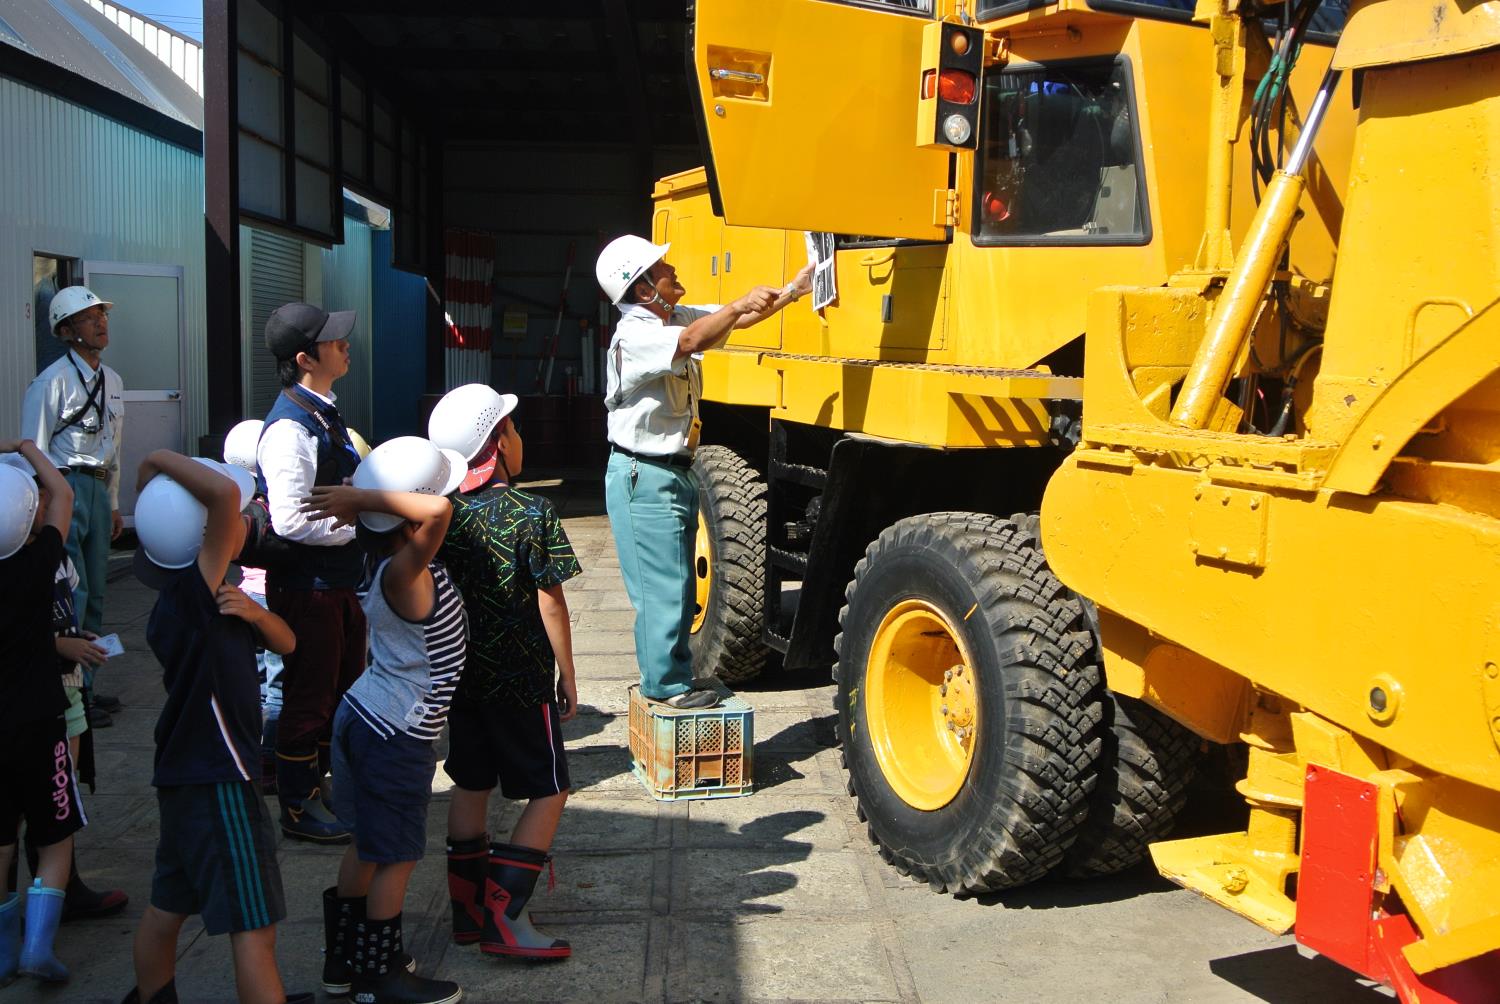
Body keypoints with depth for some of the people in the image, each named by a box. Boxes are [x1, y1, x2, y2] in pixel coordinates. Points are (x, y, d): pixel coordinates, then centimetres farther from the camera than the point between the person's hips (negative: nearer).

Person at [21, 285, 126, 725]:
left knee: (93, 595, 13)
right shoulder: (52, 381, -12)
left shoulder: (112, 381, 13)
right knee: (71, 594, -10)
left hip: (98, 489, 8)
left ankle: (85, 686, 24)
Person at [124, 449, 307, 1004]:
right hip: (217, 780, -10)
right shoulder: (192, 589, -21)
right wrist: (161, 460, -21)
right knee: (254, 926, -5)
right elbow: (224, 491, -35)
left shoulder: (206, 596, 7)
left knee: (167, 906, 24)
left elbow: (285, 643, 8)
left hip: (184, 772, 10)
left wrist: (253, 613, -12)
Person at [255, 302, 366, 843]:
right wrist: (362, 524, -18)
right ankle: (299, 810, 20)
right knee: (309, 698, 4)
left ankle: (332, 790, 38)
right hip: (307, 587, -10)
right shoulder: (291, 427, -22)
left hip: (338, 580, 10)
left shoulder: (323, 414, 10)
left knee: (344, 691, 21)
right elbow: (291, 521, -28)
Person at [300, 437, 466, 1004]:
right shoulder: (402, 575, -28)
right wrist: (360, 496, -35)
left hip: (365, 718, 9)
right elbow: (437, 511, -46)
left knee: (369, 844, 21)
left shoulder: (395, 567, 0)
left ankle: (344, 958, 35)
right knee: (396, 855, 6)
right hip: (396, 738, -9)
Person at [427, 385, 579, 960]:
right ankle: (504, 917, -1)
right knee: (548, 791, 5)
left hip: (460, 672, 6)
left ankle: (468, 910, 24)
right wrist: (567, 676, -5)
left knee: (471, 785, 17)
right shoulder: (531, 514, -16)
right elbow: (550, 605, -14)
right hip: (520, 679, -6)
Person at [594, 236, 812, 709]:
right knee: (663, 588, -3)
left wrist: (791, 292, 0)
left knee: (677, 586, 15)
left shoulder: (678, 317, 8)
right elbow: (691, 341, -37)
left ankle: (669, 677, 27)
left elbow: (736, 320, 9)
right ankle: (667, 684, 9)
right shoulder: (634, 336, -20)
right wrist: (741, 304, -35)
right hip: (643, 478, -10)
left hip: (674, 473, 10)